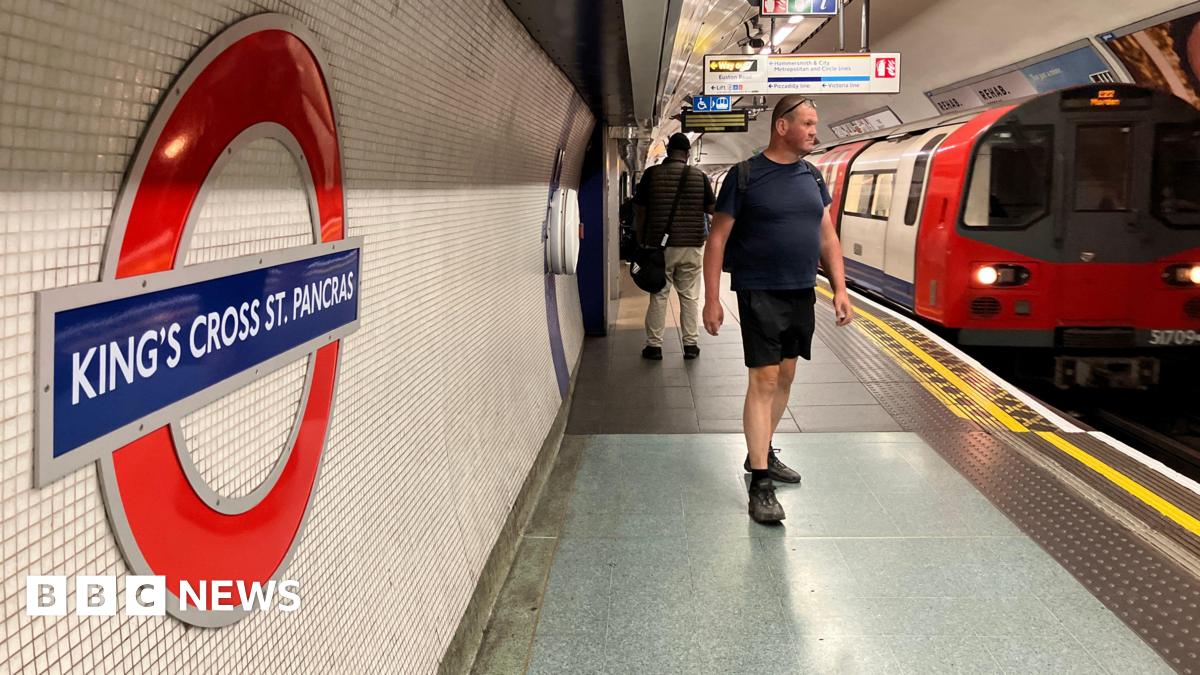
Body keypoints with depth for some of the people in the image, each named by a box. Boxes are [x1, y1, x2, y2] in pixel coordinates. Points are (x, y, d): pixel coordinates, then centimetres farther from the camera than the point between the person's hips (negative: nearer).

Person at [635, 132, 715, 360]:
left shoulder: (651, 174, -4)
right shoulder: (699, 176, -2)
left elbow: (641, 211, -1)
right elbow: (711, 209, 4)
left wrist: (641, 241, 9)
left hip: (659, 245, 0)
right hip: (692, 246, 1)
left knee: (658, 295, 8)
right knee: (690, 296, 10)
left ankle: (654, 345, 11)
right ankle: (691, 344, 13)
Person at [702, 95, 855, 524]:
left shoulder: (812, 177, 10)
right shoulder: (745, 176, -7)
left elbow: (828, 237, 15)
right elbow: (717, 239, -6)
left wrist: (840, 290, 7)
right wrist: (712, 299, -10)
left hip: (801, 294, 6)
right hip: (760, 294, -6)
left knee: (785, 377, 14)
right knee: (764, 382, -9)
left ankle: (762, 453, 32)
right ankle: (760, 483, -5)